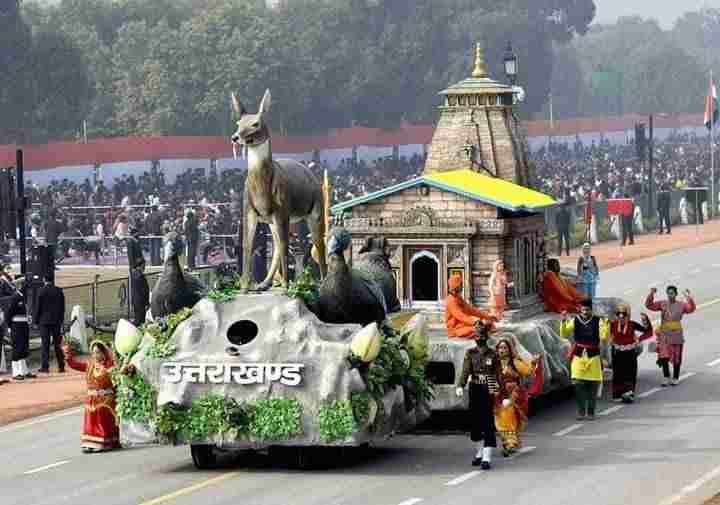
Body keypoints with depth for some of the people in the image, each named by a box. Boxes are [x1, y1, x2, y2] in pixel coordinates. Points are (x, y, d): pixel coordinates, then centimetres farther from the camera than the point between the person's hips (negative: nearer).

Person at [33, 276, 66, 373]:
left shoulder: (41, 291, -10)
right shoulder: (59, 291, 2)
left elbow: (37, 307, -7)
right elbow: (62, 307, 7)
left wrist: (35, 320, 1)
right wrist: (61, 319, 15)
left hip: (44, 321, -3)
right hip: (56, 321, 3)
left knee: (45, 344, -1)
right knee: (57, 345, 9)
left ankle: (45, 367, -3)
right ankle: (61, 366, 10)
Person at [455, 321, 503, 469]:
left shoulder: (493, 354, 2)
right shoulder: (470, 353, 6)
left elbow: (499, 374, 1)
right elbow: (465, 371, -7)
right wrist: (460, 386, -25)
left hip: (488, 392, -3)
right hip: (475, 391, 3)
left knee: (488, 423, -9)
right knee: (475, 422, 10)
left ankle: (487, 458, -12)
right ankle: (479, 453, 27)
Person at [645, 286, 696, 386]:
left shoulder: (681, 305, -2)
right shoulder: (662, 304, 3)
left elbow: (691, 309, -20)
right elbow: (649, 305, -2)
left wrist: (689, 298, -36)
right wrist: (651, 295, -17)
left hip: (676, 335, -1)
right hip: (664, 334, 1)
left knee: (676, 358, 7)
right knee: (664, 356, -7)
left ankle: (675, 378, 21)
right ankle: (666, 378, 6)